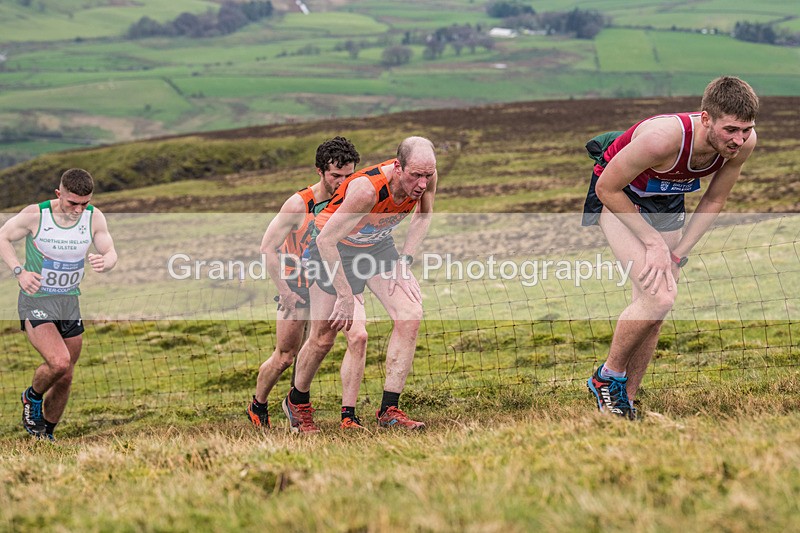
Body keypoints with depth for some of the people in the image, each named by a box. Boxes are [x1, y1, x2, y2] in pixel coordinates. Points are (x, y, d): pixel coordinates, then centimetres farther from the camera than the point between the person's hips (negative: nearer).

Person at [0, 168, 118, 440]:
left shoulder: (94, 217, -6)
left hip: (70, 302, 5)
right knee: (59, 362, -25)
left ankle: (46, 436, 30)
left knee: (65, 379, 9)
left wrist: (104, 262, -28)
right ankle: (32, 397, 8)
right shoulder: (35, 214, -16)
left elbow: (111, 254, -2)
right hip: (36, 299, -5)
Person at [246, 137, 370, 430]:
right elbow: (268, 247, -11)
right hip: (299, 287, -2)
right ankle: (257, 407, 35)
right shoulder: (299, 204, -17)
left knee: (358, 336, -23)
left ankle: (348, 415, -20)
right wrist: (284, 291, -13)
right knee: (285, 357, 6)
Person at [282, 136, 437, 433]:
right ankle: (297, 402, 29)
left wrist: (404, 260, -8)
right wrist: (345, 296, -29)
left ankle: (389, 410, -10)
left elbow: (423, 215, 3)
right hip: (335, 247, -5)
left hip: (378, 245, 5)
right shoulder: (367, 189, -39)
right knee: (323, 338, 1)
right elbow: (326, 240, -33)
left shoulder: (425, 178, -21)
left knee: (410, 315, -15)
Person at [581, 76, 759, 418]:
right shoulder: (663, 137, -39)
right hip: (618, 197, -6)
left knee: (654, 310, 4)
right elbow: (606, 188, -24)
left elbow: (714, 201, -2)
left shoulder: (744, 142, -21)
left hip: (667, 202, 6)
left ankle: (625, 400, 18)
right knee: (659, 296, -21)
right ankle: (608, 377, 0)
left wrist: (677, 254, -9)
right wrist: (653, 242, -23)